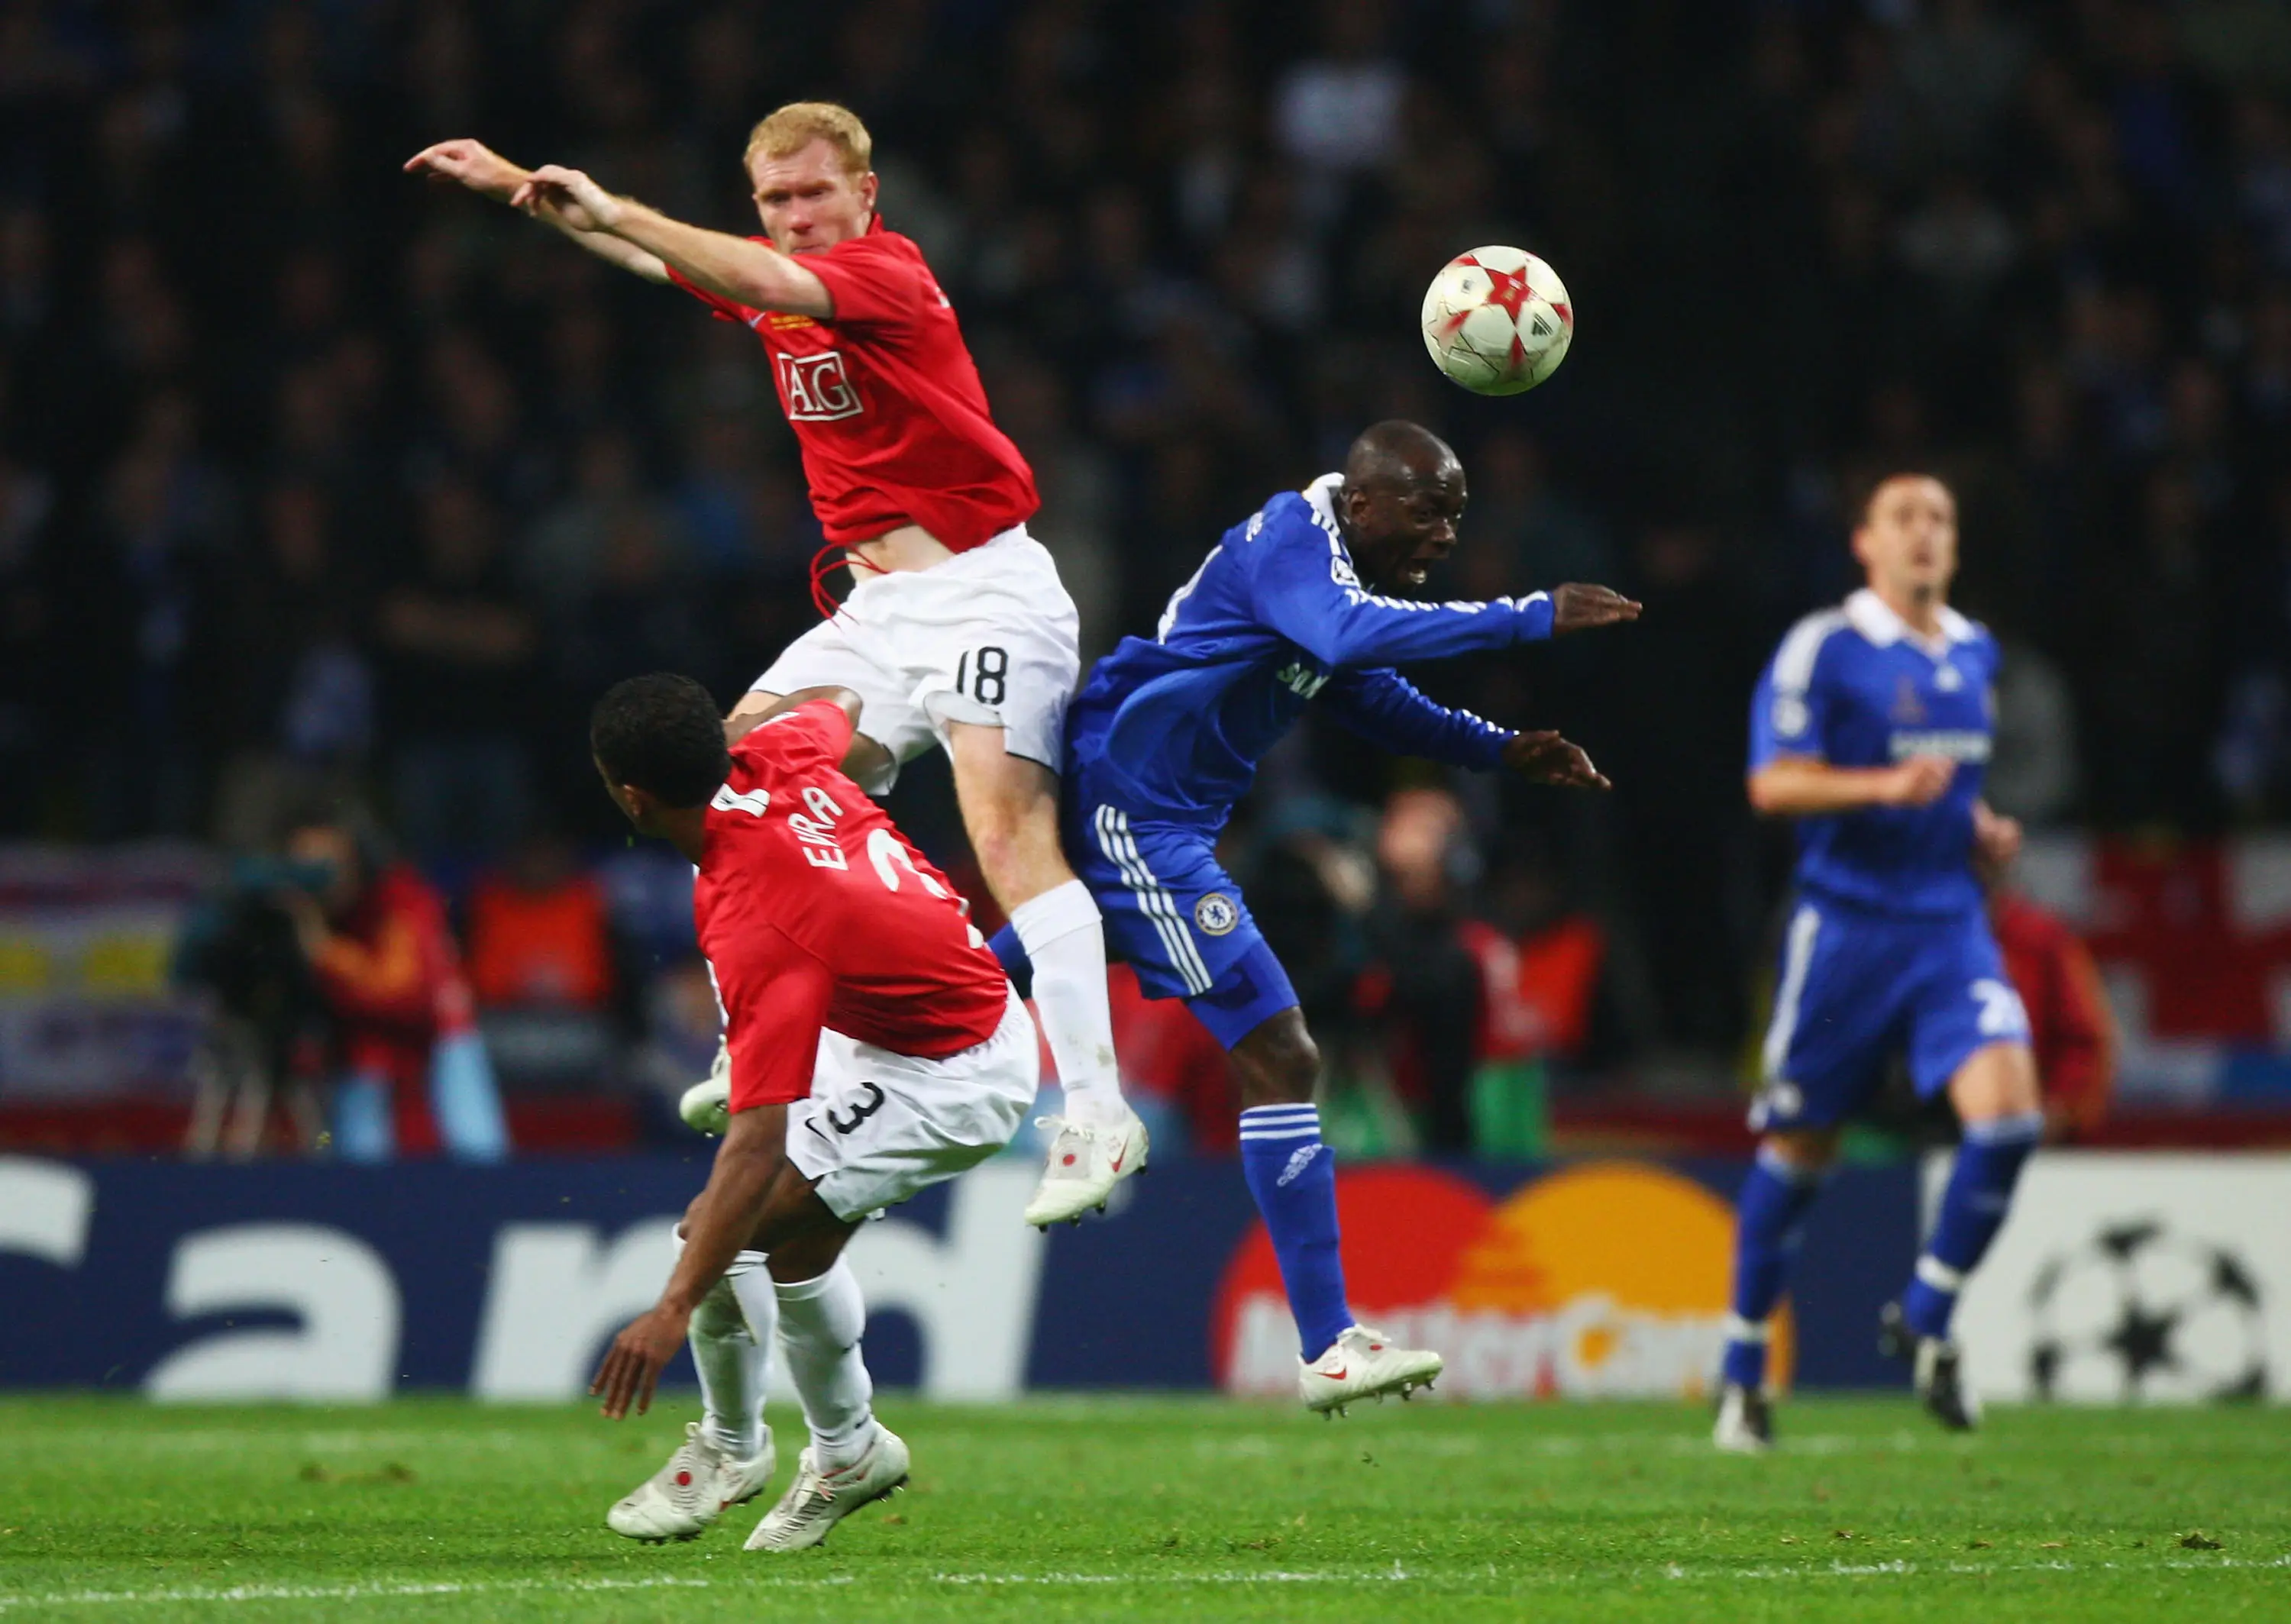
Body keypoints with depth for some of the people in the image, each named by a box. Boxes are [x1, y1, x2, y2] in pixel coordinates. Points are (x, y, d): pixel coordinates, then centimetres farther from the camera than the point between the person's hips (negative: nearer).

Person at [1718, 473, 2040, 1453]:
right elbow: (1773, 783, -13)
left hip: (1949, 923, 5)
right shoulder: (1822, 649, -7)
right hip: (1846, 923, -5)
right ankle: (1743, 1370, 19)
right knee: (1798, 1153, 3)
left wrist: (1982, 826, 10)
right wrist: (1884, 788, -26)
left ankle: (1924, 1320, 3)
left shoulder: (1974, 653, 14)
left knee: (2008, 1114, -16)